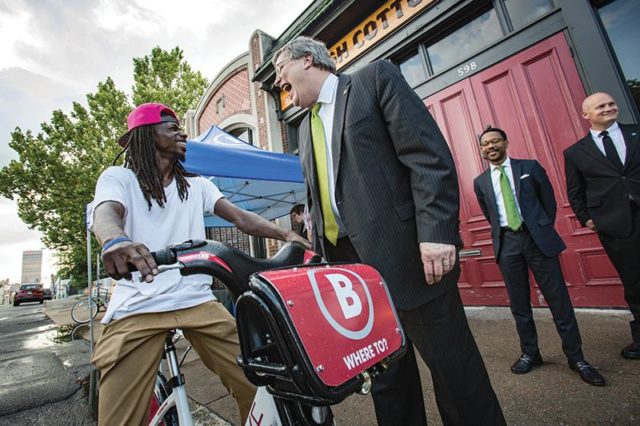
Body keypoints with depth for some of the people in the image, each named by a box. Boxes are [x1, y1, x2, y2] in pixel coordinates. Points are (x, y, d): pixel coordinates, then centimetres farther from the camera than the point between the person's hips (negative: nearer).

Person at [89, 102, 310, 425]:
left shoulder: (196, 184, 16)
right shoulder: (119, 177, 6)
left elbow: (241, 218, 4)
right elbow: (105, 214, -17)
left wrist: (285, 234, -13)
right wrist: (117, 241, -41)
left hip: (198, 301, 3)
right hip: (138, 308, -2)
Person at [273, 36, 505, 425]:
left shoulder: (375, 77, 5)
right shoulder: (307, 127, 23)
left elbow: (429, 153, -9)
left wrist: (436, 232, -18)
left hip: (406, 254, -6)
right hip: (350, 262, 7)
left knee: (454, 367, 7)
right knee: (385, 373, 17)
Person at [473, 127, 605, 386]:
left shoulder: (530, 167, 5)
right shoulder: (480, 182, 8)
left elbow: (549, 201, 8)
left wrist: (542, 231, 6)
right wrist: (502, 235, 13)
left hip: (537, 238, -1)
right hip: (507, 243, 2)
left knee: (558, 299, 3)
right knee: (519, 304, 8)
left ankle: (576, 357, 18)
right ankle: (530, 353, 23)